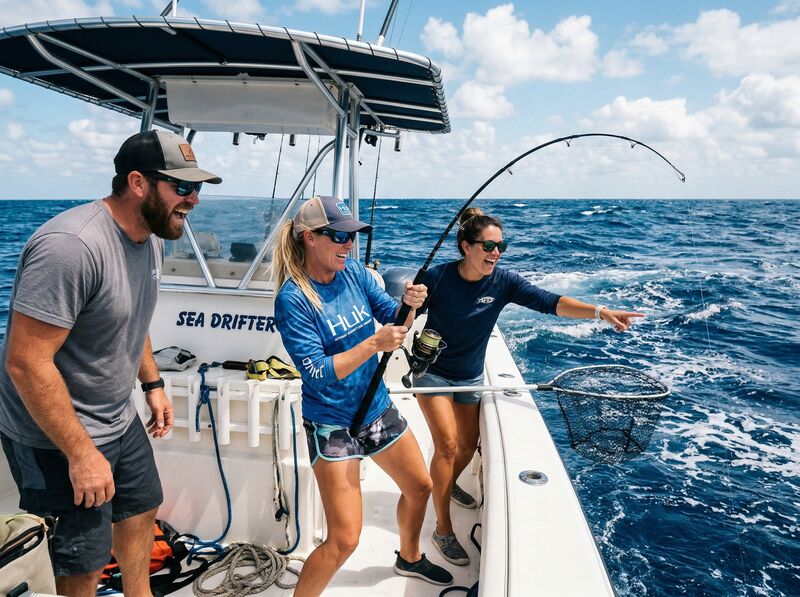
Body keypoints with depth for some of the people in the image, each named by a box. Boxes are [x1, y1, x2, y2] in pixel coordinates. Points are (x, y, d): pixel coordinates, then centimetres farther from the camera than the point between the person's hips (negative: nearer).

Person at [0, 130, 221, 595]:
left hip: (120, 418, 9)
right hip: (57, 435, -9)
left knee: (142, 507, 25)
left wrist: (153, 383, 13)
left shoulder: (152, 237, 0)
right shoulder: (71, 245, -30)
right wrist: (81, 455, -24)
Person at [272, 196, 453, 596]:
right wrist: (374, 344, -29)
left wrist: (410, 304, -20)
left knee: (419, 487, 24)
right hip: (332, 425, -7)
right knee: (344, 540, -7)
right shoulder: (292, 299, -20)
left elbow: (394, 319, 1)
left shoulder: (354, 272, -3)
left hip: (377, 409, 7)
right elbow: (317, 373, -24)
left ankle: (409, 558, 52)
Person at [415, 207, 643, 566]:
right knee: (447, 445, -13)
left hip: (471, 377, 4)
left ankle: (449, 485, 51)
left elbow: (549, 302, -26)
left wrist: (600, 312, -39)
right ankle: (443, 530, 5)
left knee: (468, 446, 17)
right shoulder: (437, 277, -22)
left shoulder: (503, 282, -16)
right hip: (432, 373, -4)